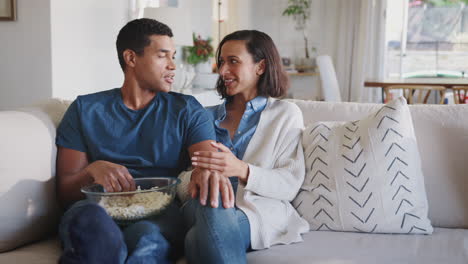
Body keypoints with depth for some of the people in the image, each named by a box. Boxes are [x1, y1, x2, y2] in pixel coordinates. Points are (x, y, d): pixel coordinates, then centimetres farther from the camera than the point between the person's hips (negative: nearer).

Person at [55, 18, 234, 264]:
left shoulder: (187, 110, 16)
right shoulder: (85, 110, 15)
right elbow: (64, 190, 11)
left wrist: (207, 171, -27)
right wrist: (93, 170, -12)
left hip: (162, 212, 0)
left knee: (146, 237, -38)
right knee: (92, 219, -38)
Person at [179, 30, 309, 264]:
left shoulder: (285, 114, 14)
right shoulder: (207, 117, 24)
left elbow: (289, 185, 2)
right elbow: (181, 175, 16)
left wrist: (242, 170, -16)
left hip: (260, 211, -2)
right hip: (202, 208, 3)